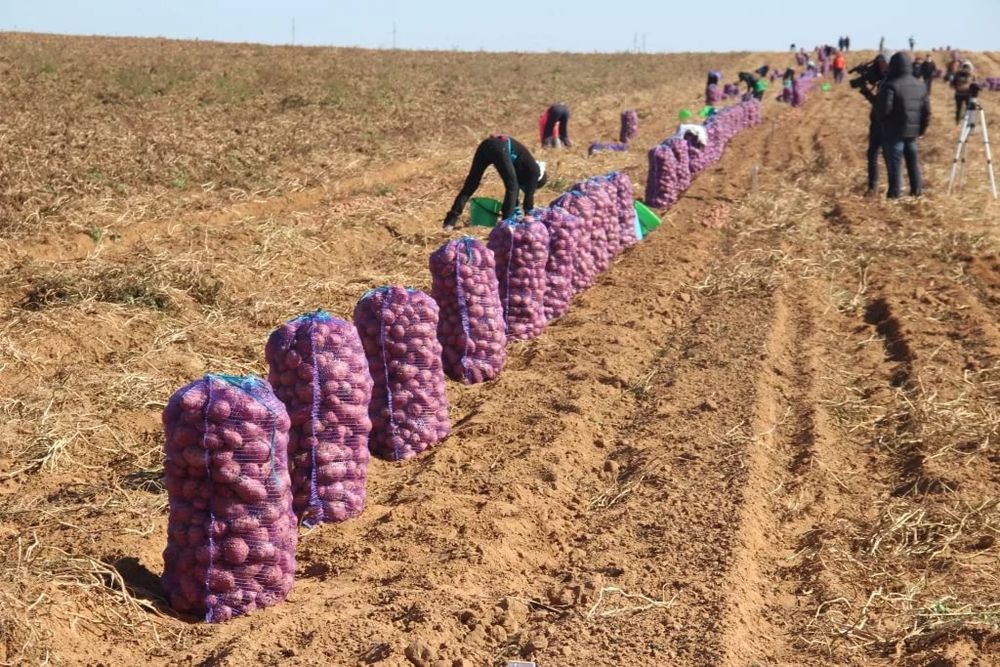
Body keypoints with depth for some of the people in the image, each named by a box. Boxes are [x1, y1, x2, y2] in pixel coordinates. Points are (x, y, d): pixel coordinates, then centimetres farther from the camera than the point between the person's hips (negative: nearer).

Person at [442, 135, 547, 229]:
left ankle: (450, 221, 4)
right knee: (512, 187, 9)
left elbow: (516, 184, 45)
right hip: (500, 149, -7)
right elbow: (529, 194, 18)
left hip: (486, 144, 7)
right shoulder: (533, 169, 19)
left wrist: (515, 213, 52)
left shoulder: (524, 167, 38)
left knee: (470, 185, 9)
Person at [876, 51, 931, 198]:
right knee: (913, 161, 16)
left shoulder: (891, 85, -14)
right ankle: (917, 191, 20)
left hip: (895, 131, -6)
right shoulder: (920, 85, 8)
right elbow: (926, 110, 9)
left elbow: (883, 109, -19)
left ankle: (894, 194, -5)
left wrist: (882, 120, 2)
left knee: (894, 163, -4)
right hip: (913, 131, 6)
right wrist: (921, 128, 17)